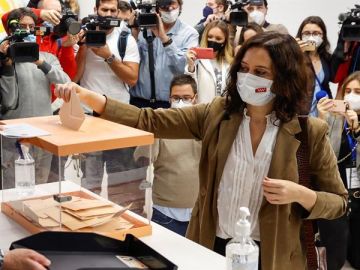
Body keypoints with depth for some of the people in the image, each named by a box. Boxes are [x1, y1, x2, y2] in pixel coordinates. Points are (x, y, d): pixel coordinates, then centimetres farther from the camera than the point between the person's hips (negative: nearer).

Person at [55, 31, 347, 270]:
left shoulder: (309, 133, -10)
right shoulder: (217, 113, -3)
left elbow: (339, 202, -2)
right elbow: (149, 120, -9)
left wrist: (299, 194, -22)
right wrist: (87, 97, -20)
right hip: (211, 246, 3)